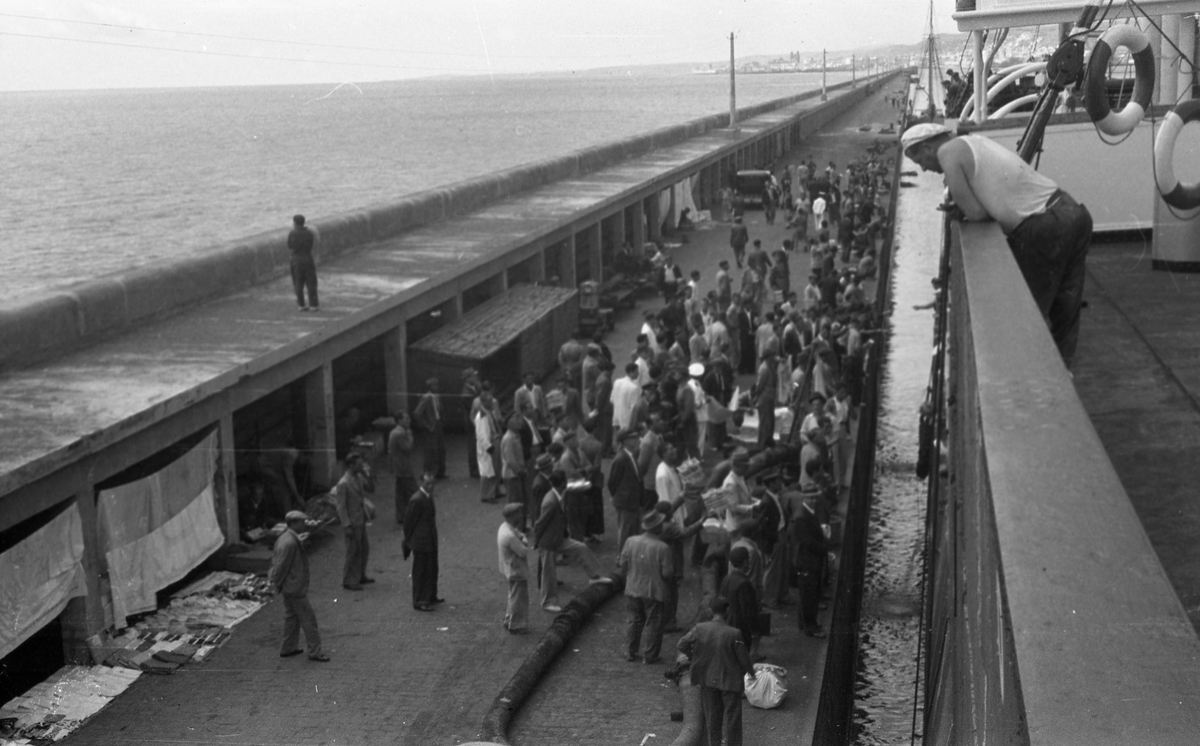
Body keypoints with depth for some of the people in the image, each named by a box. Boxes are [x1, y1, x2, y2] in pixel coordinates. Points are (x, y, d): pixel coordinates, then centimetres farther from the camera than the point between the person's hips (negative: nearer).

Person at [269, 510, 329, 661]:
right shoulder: (290, 543, -26)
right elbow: (282, 565, -22)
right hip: (295, 588, -10)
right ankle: (314, 652, 5)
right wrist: (277, 584, -10)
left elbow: (276, 560, 13)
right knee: (308, 619, -2)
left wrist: (276, 582, 14)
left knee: (291, 617, 20)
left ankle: (287, 648, 29)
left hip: (290, 587, 10)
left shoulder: (284, 538, 7)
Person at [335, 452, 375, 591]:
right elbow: (341, 507, -18)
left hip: (361, 520, 8)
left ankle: (360, 576, 33)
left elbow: (371, 489, 11)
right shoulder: (343, 483, -20)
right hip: (352, 522, -8)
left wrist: (368, 475, -6)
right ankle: (349, 581, 13)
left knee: (364, 549, 18)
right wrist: (347, 526, -19)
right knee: (353, 552, 1)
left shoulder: (359, 477, 3)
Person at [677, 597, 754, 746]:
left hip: (708, 679, 3)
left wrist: (693, 656, 15)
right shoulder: (733, 633, -20)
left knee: (712, 715, 18)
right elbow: (743, 658, -11)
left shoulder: (699, 629, -11)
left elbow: (681, 644, -4)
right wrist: (751, 671, 9)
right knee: (732, 717, 9)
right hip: (730, 680, -3)